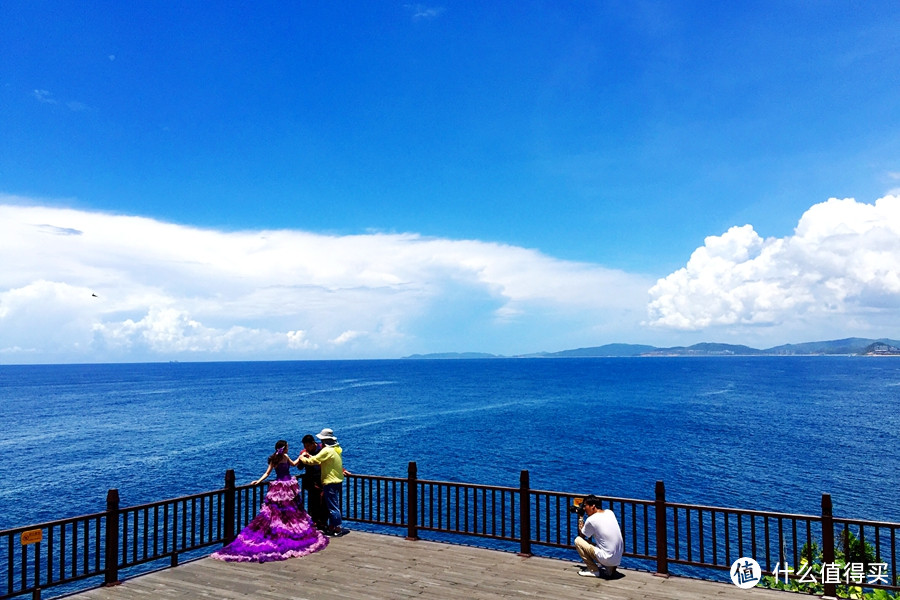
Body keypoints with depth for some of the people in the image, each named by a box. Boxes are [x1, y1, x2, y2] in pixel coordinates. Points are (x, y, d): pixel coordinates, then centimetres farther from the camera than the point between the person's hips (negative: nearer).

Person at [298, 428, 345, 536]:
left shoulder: (327, 451, -20)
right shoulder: (336, 449, 9)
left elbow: (312, 461, -17)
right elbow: (319, 460, 15)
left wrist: (302, 458, 0)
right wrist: (309, 456, 14)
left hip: (330, 482, -9)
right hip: (337, 480, 9)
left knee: (333, 506, -2)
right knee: (331, 505, 18)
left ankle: (339, 528, 3)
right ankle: (332, 526, 26)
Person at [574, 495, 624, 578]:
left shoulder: (591, 520, -14)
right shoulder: (610, 513, 5)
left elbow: (581, 535, 4)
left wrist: (580, 517, 10)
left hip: (607, 560, -7)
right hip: (619, 559, 7)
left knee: (578, 540, 2)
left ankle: (593, 570, 5)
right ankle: (610, 569, 18)